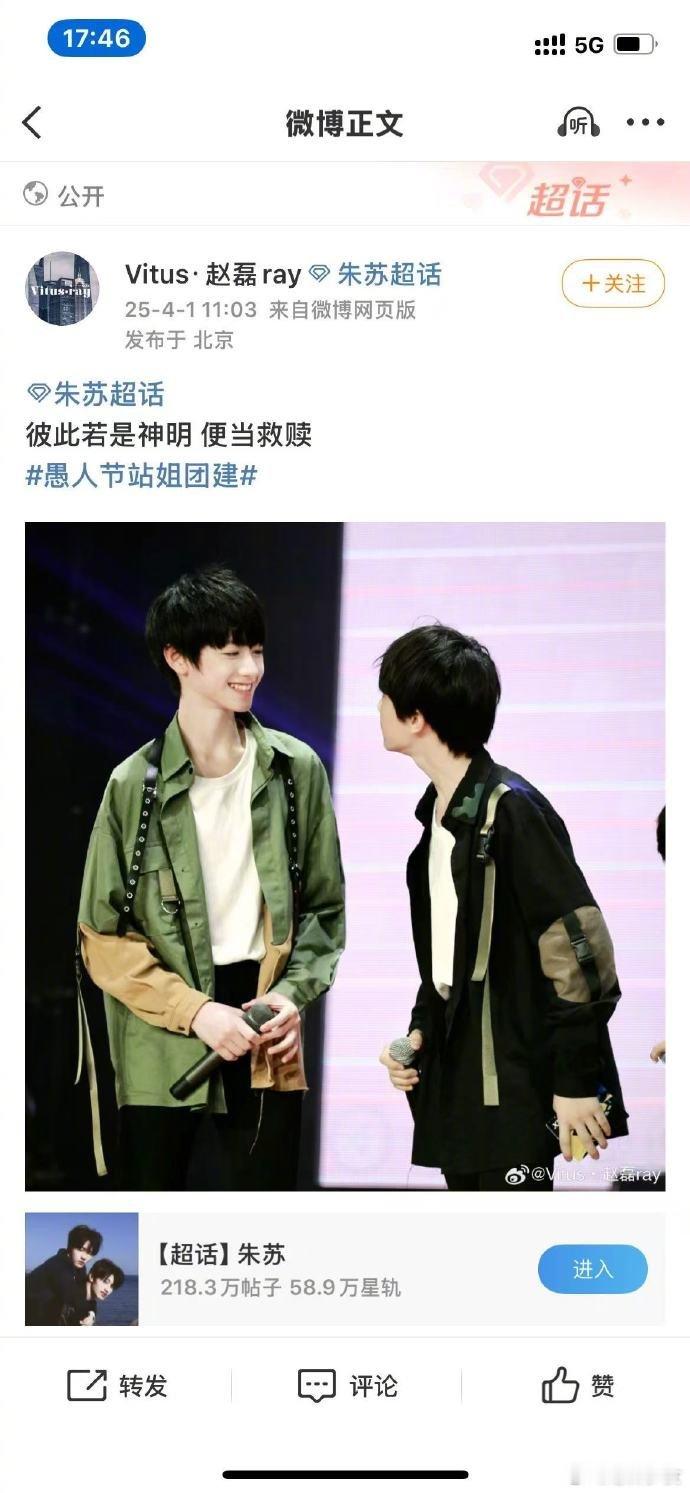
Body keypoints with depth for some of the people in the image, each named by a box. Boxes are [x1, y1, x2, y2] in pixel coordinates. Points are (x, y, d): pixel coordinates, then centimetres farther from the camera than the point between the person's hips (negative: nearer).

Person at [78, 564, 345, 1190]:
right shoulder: (136, 783, -4)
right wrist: (194, 1011, -13)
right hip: (161, 1043, -1)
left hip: (264, 1044, 1)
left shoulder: (297, 770, 2)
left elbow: (325, 907, 9)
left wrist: (293, 991, -8)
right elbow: (104, 935, -2)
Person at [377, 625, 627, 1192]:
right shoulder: (439, 811, 11)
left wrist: (575, 1082, -16)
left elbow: (580, 951, -17)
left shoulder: (510, 810, -15)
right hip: (458, 1087, 9)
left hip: (515, 1089, -9)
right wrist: (420, 1030, 7)